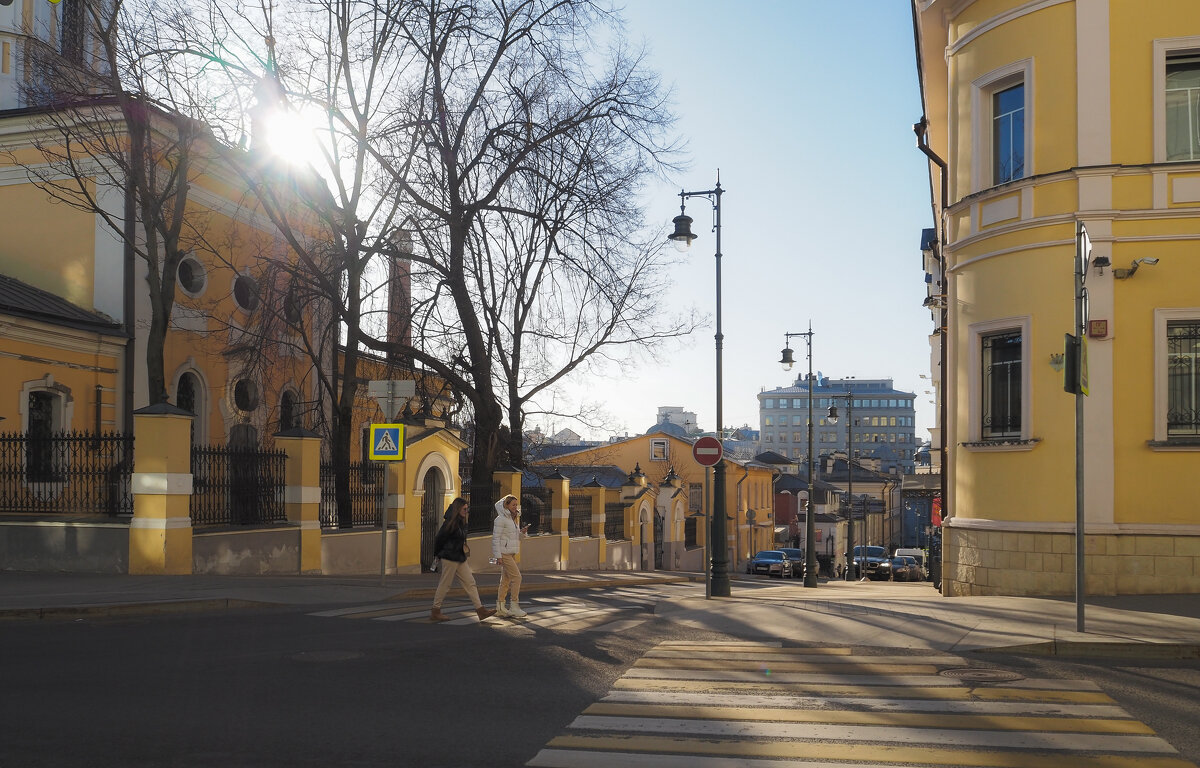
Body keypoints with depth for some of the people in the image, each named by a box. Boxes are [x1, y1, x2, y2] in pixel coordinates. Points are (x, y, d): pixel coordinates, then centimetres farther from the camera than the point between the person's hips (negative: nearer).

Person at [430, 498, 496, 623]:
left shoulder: (461, 522, 11)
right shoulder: (450, 523, -17)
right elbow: (439, 538, -13)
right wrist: (437, 554, 0)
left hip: (460, 558, 9)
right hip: (450, 558, -9)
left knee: (470, 582, 5)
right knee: (444, 585, 0)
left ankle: (480, 609, 3)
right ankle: (435, 613, 10)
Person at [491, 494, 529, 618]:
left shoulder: (512, 519, 17)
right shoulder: (501, 519, -11)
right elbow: (496, 538, -14)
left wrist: (522, 532, 1)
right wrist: (498, 555, -18)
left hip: (511, 553, 9)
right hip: (504, 553, -9)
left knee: (505, 580, 9)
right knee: (516, 577, -12)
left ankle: (500, 608, 13)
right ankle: (514, 607, -10)